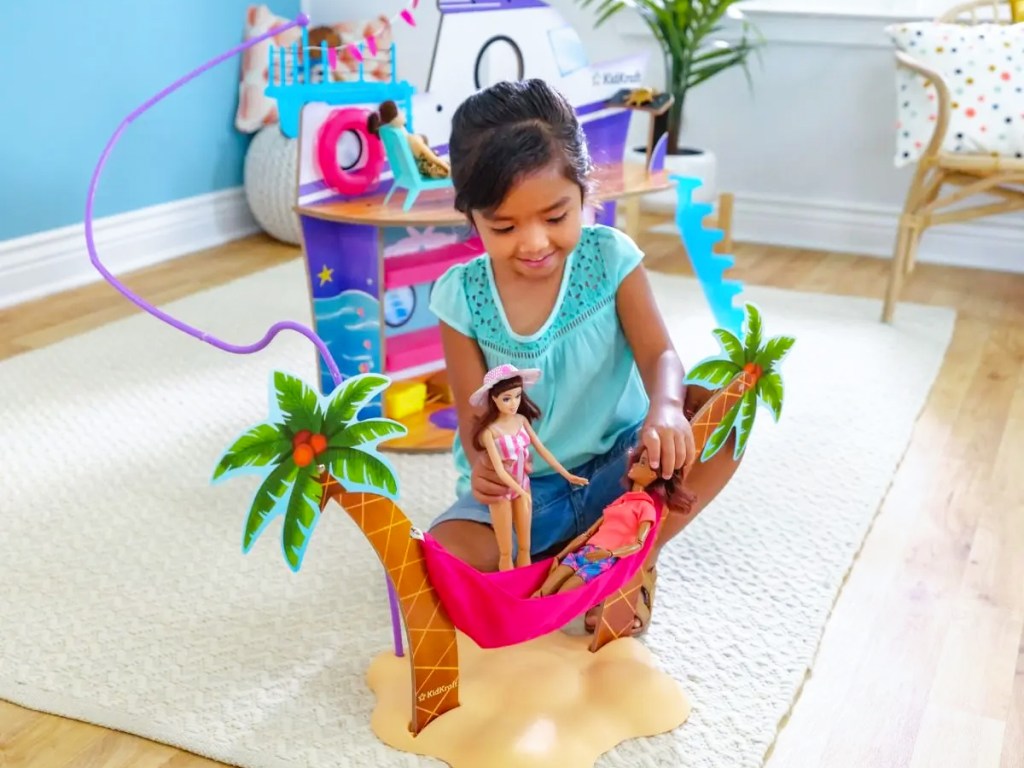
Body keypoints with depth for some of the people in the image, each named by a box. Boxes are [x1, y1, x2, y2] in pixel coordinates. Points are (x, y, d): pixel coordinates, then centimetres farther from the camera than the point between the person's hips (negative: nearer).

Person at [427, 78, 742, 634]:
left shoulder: (609, 258, -9)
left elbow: (659, 354, -16)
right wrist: (483, 463, -36)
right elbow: (474, 418, -11)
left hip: (617, 469, 1)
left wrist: (666, 408, -41)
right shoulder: (461, 296, -10)